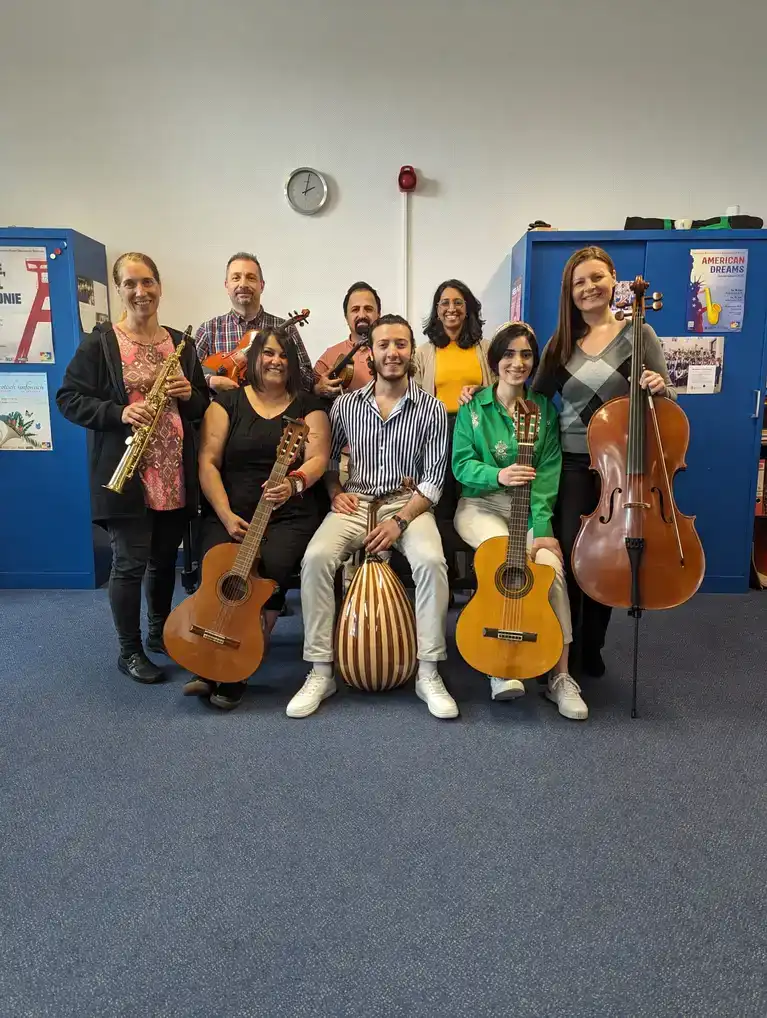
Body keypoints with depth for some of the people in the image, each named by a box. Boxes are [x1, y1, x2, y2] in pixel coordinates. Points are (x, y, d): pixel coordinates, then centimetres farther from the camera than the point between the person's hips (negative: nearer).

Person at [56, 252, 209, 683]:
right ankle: (130, 651, 18)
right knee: (131, 562, 1)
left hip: (176, 474, 5)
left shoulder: (180, 343, 11)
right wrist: (118, 412, -19)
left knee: (166, 558, 14)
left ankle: (161, 633, 34)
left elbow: (203, 404, 18)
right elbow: (69, 398, -4)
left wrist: (190, 395, -5)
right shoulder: (100, 342, -3)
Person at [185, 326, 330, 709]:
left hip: (290, 514, -1)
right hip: (229, 512, 1)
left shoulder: (308, 405, 10)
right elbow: (208, 462, 1)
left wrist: (294, 483, -27)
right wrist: (226, 516, -11)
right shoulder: (227, 401, 10)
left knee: (271, 567, -28)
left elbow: (318, 458, -4)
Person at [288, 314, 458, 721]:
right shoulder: (346, 404, 6)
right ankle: (321, 671, -16)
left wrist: (400, 520, -17)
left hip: (409, 504, -1)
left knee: (431, 561, -32)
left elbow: (433, 480, -4)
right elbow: (328, 459, 16)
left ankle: (428, 673, -16)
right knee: (316, 557, -27)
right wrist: (336, 493, -4)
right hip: (355, 503, 2)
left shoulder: (431, 409, -1)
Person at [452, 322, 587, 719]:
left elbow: (548, 473, -6)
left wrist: (541, 527, -19)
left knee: (550, 563, -26)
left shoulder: (544, 409, 5)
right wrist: (498, 475, -26)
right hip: (481, 505, -1)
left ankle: (560, 676, -15)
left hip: (531, 509, 2)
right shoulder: (473, 406, 2)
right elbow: (461, 464, -4)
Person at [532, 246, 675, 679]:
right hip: (572, 464, 1)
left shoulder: (639, 333, -1)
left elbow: (668, 398, 1)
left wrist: (660, 388, -21)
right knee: (569, 554, -3)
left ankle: (592, 648, 28)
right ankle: (564, 651, 15)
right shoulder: (561, 344, 7)